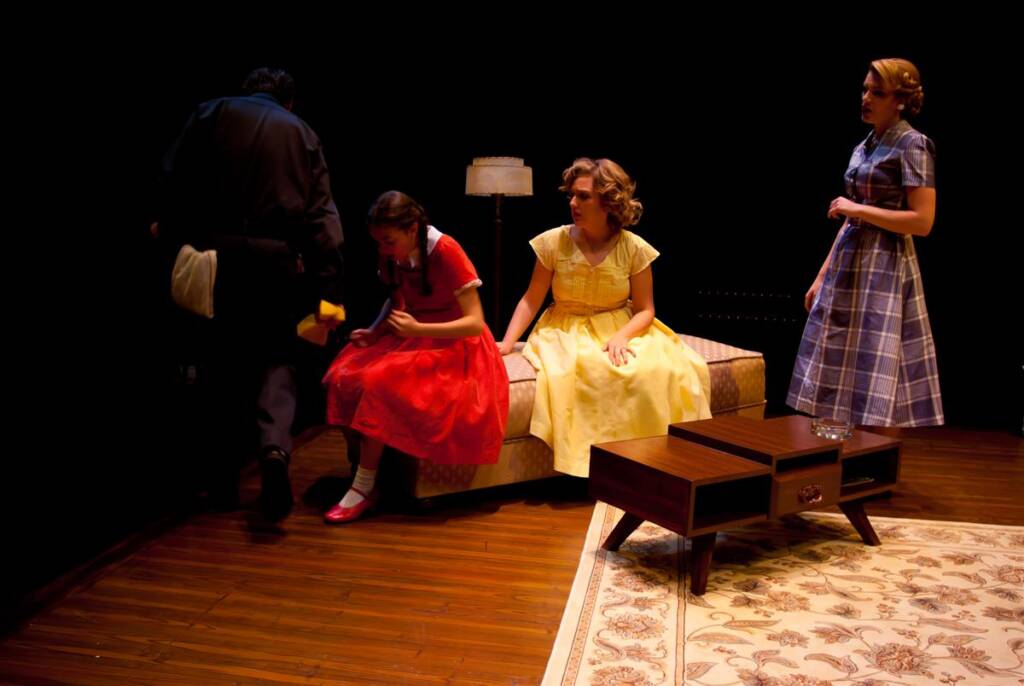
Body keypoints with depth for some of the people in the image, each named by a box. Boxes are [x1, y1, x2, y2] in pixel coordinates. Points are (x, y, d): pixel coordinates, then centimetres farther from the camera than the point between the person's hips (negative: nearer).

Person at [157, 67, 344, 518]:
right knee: (277, 358, 11)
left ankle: (225, 476, 17)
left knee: (222, 362, 11)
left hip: (214, 252, 1)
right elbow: (322, 216, 2)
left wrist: (172, 239, 6)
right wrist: (328, 290, -1)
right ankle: (275, 444, -16)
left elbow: (175, 180, 1)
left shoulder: (210, 114, 10)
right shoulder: (301, 132, 10)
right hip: (276, 258, 0)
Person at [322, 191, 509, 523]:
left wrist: (418, 329, -30)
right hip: (412, 337, 7)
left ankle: (364, 487, -14)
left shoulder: (445, 251, -21)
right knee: (345, 376, -19)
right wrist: (375, 332, -3)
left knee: (380, 382, -28)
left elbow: (475, 322, -21)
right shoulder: (392, 254, -3)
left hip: (452, 343, -6)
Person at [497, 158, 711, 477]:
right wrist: (507, 342, -11)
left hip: (622, 330, 1)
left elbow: (645, 310, -2)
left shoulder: (634, 249, -6)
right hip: (567, 331, -1)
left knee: (661, 371, -28)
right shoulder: (554, 242, -6)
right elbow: (531, 300, 0)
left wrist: (620, 337, -22)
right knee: (584, 371, -35)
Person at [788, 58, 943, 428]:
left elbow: (922, 221, -17)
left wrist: (858, 207, -14)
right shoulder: (864, 147, 14)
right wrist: (822, 276, 14)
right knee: (838, 371, 8)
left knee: (876, 374, -6)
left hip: (885, 269, -8)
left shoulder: (912, 144, -9)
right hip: (849, 264, 8)